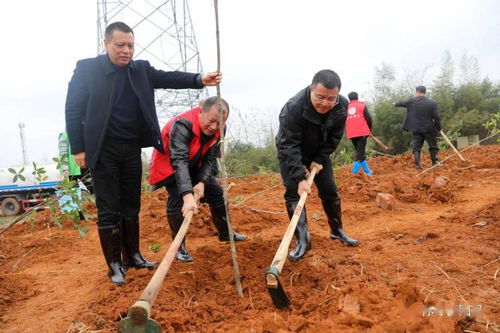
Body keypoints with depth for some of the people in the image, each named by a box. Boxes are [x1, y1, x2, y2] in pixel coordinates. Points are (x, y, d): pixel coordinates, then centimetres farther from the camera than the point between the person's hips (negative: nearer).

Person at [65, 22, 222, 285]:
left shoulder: (141, 70, 6)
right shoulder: (87, 69, -5)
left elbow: (168, 77, -7)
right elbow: (73, 110, -4)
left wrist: (199, 80, -25)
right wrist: (78, 148, -8)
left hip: (131, 149, 4)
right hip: (103, 151, -4)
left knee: (131, 205, 12)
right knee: (108, 209, 1)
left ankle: (133, 256, 26)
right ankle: (114, 264, 14)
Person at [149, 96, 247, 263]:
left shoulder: (216, 130, -17)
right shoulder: (182, 125, -39)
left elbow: (210, 159, -16)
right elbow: (179, 161, -49)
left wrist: (202, 182, -33)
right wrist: (187, 195, -59)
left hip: (193, 166, 6)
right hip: (169, 166, -6)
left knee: (217, 193, 6)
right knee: (177, 200, -24)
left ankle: (225, 233, 26)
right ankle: (179, 247, -7)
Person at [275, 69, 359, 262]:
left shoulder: (342, 106, -21)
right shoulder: (293, 108, -37)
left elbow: (334, 138, -8)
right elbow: (289, 146, -36)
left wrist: (319, 160, -14)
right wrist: (299, 177, -40)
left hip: (318, 153, 4)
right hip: (290, 154, -4)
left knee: (330, 192, 6)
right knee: (293, 193, -13)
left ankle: (337, 231, 26)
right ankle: (302, 241, -5)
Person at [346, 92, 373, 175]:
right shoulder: (362, 105, 6)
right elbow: (368, 118, 0)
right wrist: (369, 129, 15)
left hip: (351, 134, 4)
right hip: (362, 132, -4)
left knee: (359, 152, 16)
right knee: (360, 152, -5)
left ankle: (367, 171, 21)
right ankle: (354, 172, -16)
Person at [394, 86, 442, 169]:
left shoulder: (412, 101, -2)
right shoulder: (432, 103, -3)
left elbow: (402, 103, 16)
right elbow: (437, 117, -4)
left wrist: (395, 104, 38)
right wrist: (438, 128, 7)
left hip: (416, 129, 1)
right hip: (429, 129, 0)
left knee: (416, 147, 5)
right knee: (433, 146, 12)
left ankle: (417, 164, 1)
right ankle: (435, 162, 12)